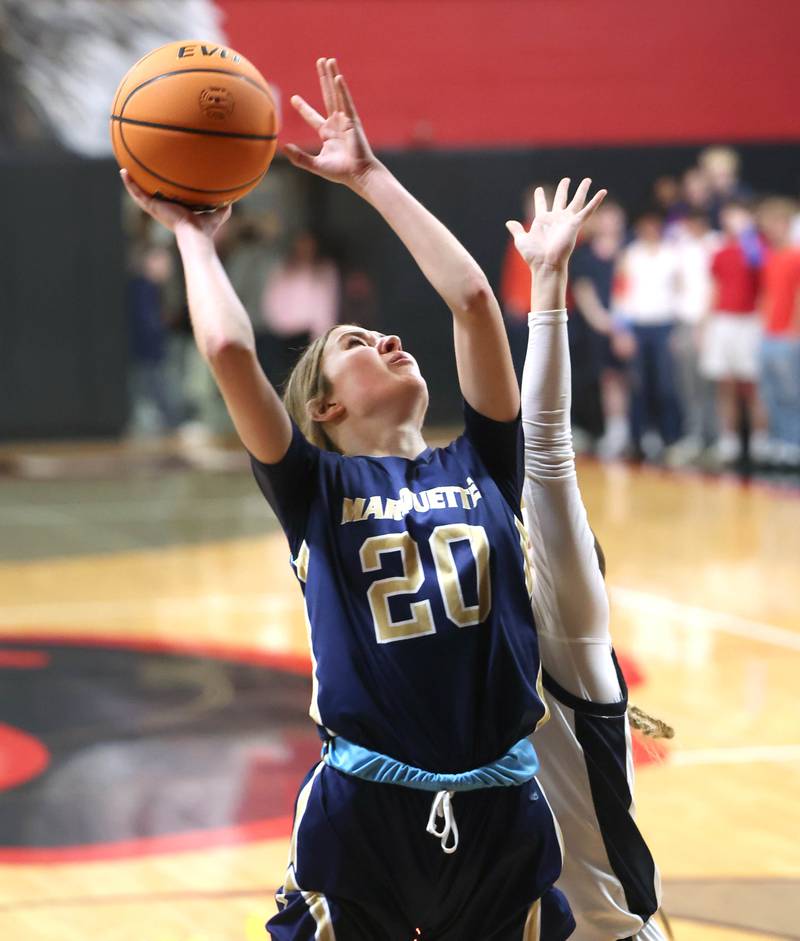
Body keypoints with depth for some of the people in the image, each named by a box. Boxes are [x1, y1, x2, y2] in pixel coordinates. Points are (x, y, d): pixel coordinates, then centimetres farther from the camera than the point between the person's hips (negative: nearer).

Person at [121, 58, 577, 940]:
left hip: (502, 813, 3)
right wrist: (192, 235, 6)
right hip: (363, 810, -2)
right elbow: (229, 351, -9)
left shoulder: (478, 468, 11)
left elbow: (471, 299, 4)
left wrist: (369, 175, 10)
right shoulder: (319, 489, 4)